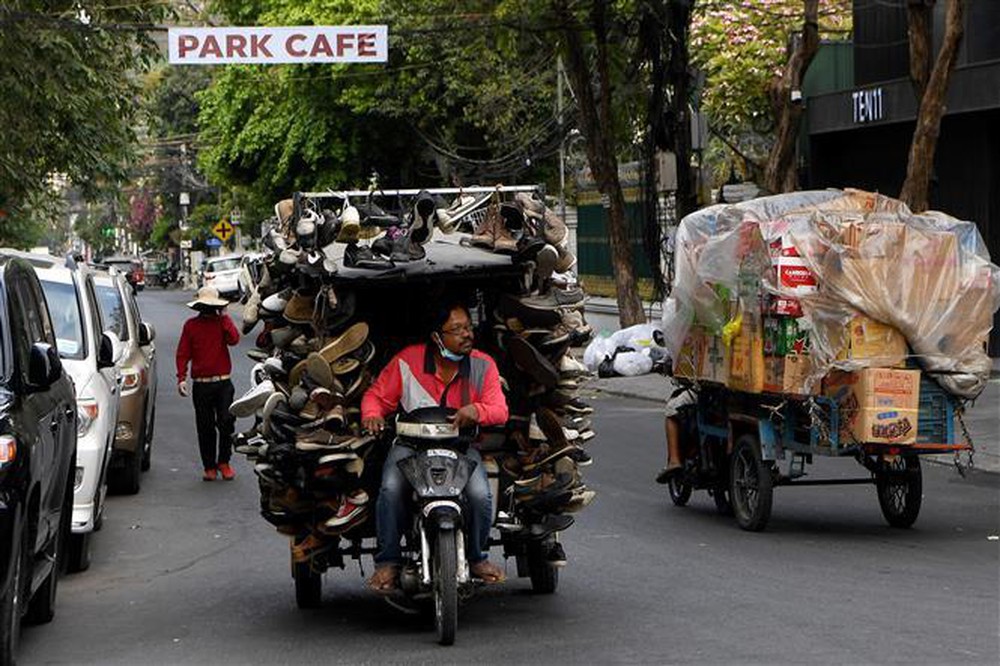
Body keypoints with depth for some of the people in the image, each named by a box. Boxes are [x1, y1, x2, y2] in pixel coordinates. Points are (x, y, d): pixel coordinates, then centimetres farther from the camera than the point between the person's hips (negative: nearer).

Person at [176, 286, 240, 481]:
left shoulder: (223, 321, 8)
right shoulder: (191, 325, 5)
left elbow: (234, 339, -11)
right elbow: (182, 354, 3)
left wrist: (224, 318, -7)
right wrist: (181, 378, -7)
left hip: (223, 382, 0)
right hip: (201, 383, 0)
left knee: (226, 422, -8)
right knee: (205, 427, 3)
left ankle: (223, 462, 8)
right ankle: (209, 467, 12)